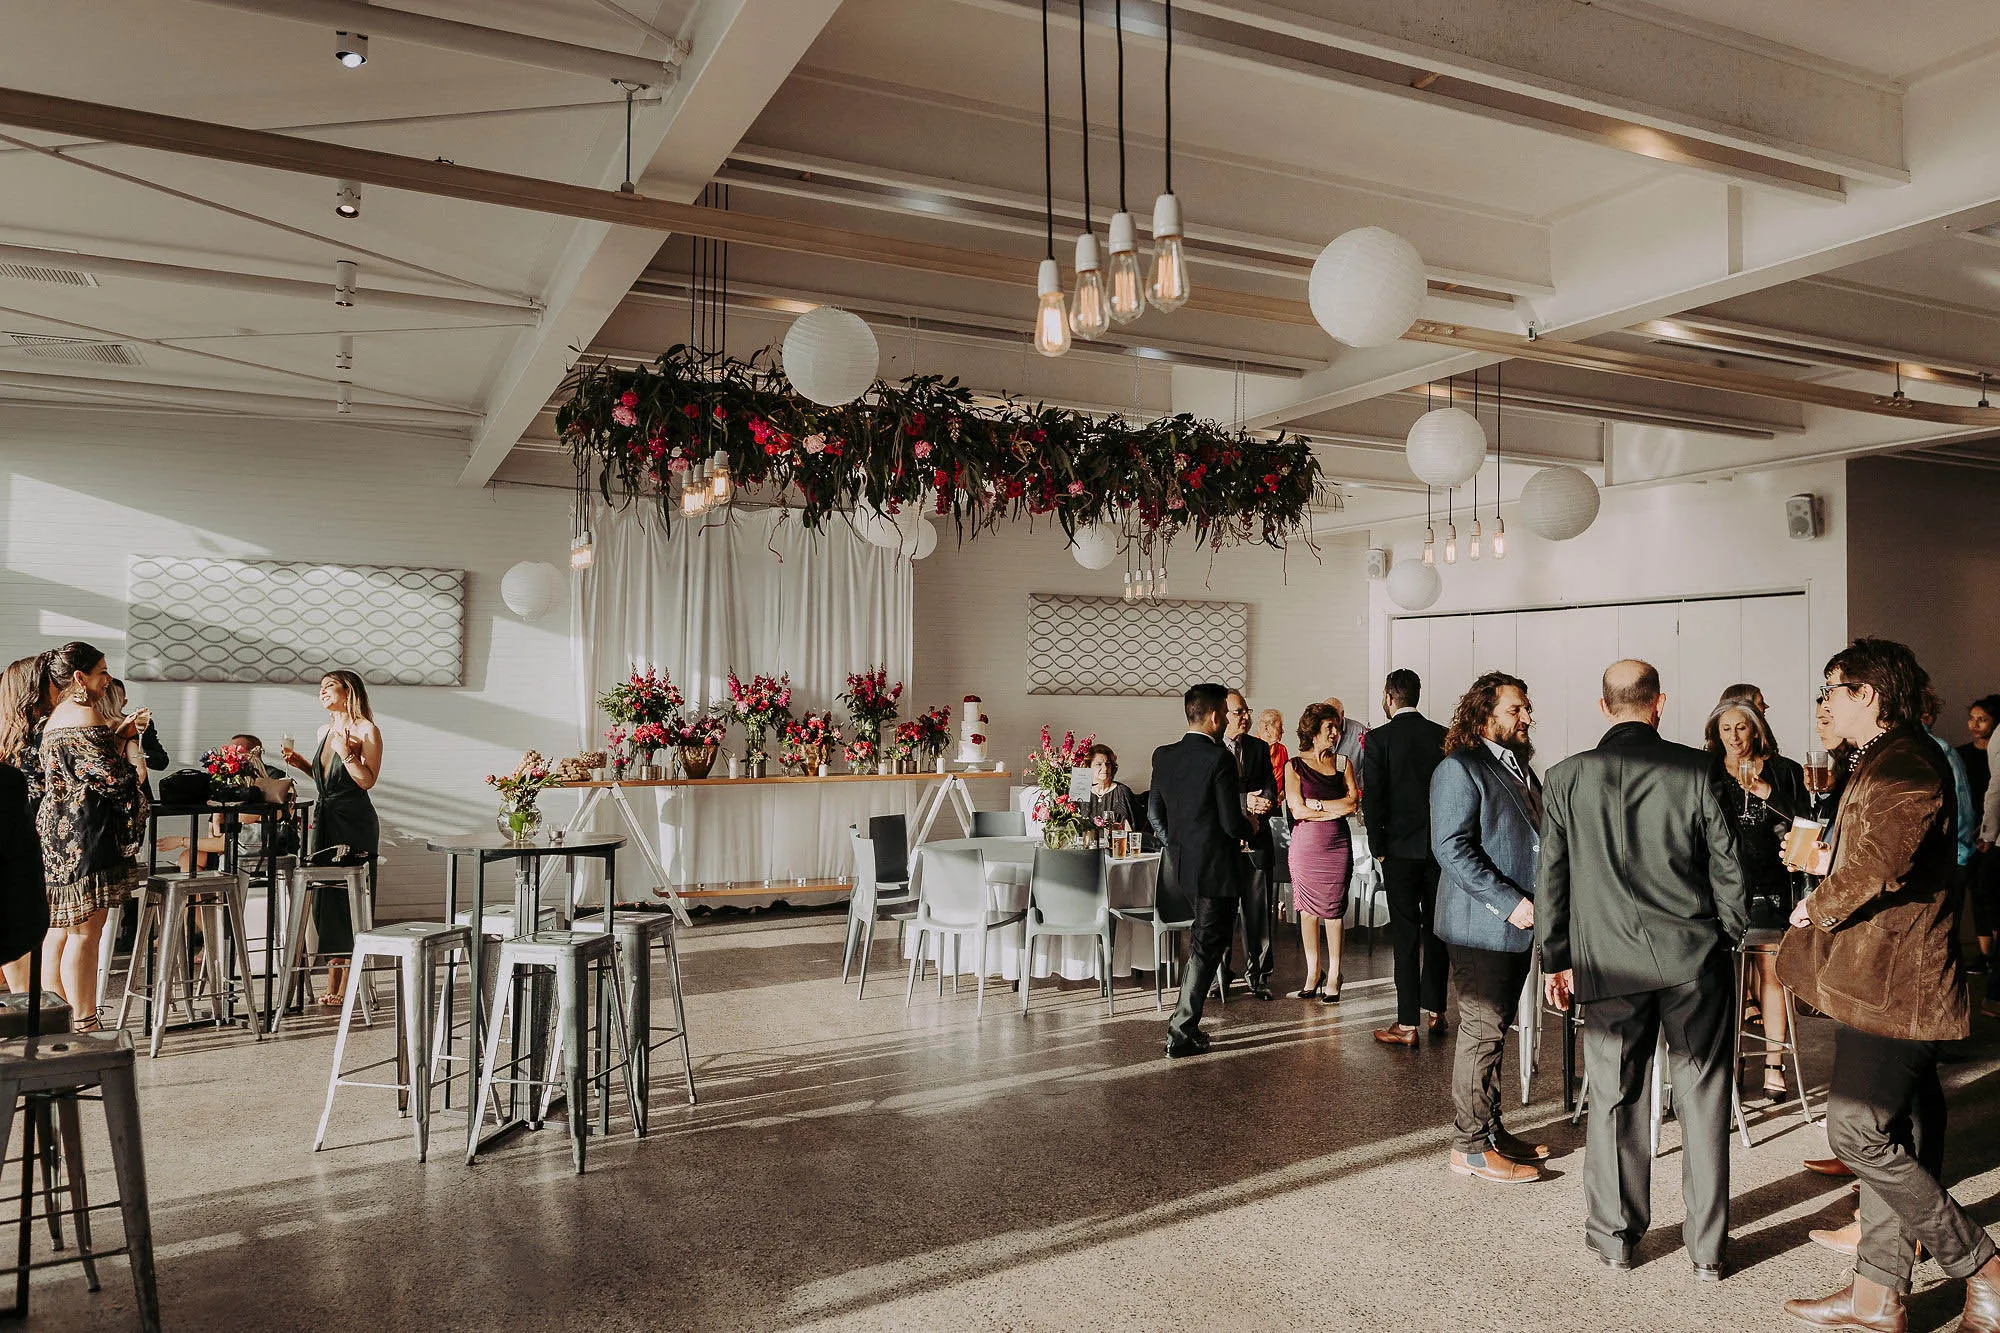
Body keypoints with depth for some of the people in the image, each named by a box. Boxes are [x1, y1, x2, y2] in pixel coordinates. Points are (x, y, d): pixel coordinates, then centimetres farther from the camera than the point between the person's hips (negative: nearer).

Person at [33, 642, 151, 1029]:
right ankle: (83, 1025, -3)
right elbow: (112, 779, -18)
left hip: (57, 835, 10)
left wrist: (119, 734, 10)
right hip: (84, 836, -10)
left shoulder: (57, 716, 17)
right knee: (83, 932, -7)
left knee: (59, 930, 14)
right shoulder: (85, 715, -15)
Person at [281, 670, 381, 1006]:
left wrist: (346, 750, -19)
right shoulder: (324, 732, 17)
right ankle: (332, 983, 14)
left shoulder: (366, 730, -7)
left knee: (349, 900, -5)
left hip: (355, 824, -8)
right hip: (325, 821, 8)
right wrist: (303, 764, 12)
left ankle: (346, 985, 2)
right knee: (324, 899, 7)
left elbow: (367, 780, -14)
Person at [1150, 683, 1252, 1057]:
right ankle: (1181, 1032, 6)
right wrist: (1250, 828, 2)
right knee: (1206, 948, 2)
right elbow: (1232, 822, -19)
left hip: (1182, 863, 7)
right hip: (1217, 865, -7)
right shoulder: (1219, 758, -18)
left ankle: (1187, 1024, 29)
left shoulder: (1163, 756, 3)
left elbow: (1154, 811, 10)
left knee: (1201, 941, 24)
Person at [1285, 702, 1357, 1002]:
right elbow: (1298, 811, -7)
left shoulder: (1342, 763, 8)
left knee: (1334, 909, 1)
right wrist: (1335, 809, -4)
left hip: (1337, 844, 1)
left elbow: (1353, 802, -3)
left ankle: (1333, 976, 9)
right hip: (1305, 844, -1)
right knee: (1308, 909, 5)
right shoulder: (1294, 766, 1)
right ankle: (1313, 974, 16)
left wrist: (1315, 803, -8)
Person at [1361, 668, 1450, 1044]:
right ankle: (1435, 1010, 26)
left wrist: (1379, 848, -3)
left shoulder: (1379, 739, -9)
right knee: (1436, 929, 15)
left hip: (1401, 849, -4)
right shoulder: (1443, 737, 3)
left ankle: (1407, 1024, 1)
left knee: (1405, 936, -1)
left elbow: (1372, 799, -12)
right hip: (1441, 848, 4)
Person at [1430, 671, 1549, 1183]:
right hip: (1482, 926, -9)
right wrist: (1510, 902, -21)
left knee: (1497, 1030, 15)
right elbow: (1452, 847, -20)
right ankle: (1471, 1146, 6)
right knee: (1482, 1032, -3)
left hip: (1519, 925, 9)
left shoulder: (1520, 767, 16)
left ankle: (1492, 1129, 25)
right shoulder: (1460, 769, -13)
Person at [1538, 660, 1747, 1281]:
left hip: (1611, 962, 0)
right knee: (1702, 1097, 9)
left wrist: (1554, 961, 12)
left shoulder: (1567, 778, -3)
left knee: (1614, 1098, 10)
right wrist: (1726, 939, 14)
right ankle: (1707, 1248, 17)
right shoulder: (1695, 769, -6)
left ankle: (1615, 1235, 22)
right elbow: (1728, 866, -2)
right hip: (1696, 958, 0)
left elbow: (1551, 878, 2)